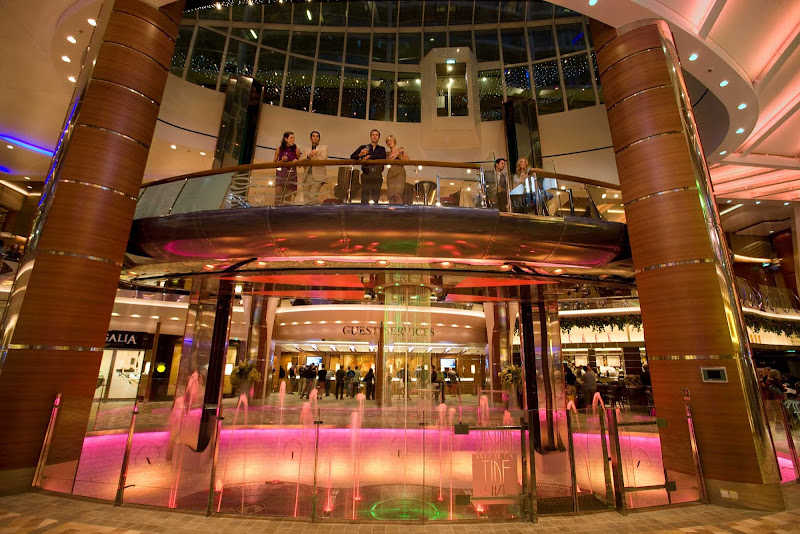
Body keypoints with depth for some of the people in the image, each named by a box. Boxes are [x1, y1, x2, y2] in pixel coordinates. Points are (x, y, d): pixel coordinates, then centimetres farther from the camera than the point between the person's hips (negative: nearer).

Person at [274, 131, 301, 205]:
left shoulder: (296, 150, 6)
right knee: (278, 196, -10)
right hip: (280, 174, 0)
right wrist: (282, 160, -7)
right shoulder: (279, 149, 6)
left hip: (291, 174, 0)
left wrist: (296, 161, -8)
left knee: (288, 197, -2)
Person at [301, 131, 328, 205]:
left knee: (312, 197, -21)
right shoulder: (306, 150, 24)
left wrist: (310, 158, -1)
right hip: (307, 176, 4)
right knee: (306, 199, -5)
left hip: (317, 176, -4)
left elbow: (323, 158, -3)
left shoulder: (324, 147, 15)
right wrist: (308, 156, -12)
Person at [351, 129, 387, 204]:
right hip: (366, 175, -1)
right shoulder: (363, 147, 15)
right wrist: (360, 155, -13)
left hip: (377, 176, 1)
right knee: (364, 198, -9)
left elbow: (383, 157, -8)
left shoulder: (381, 149, 15)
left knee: (375, 198, -2)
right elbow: (352, 157, 8)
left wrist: (369, 156, -14)